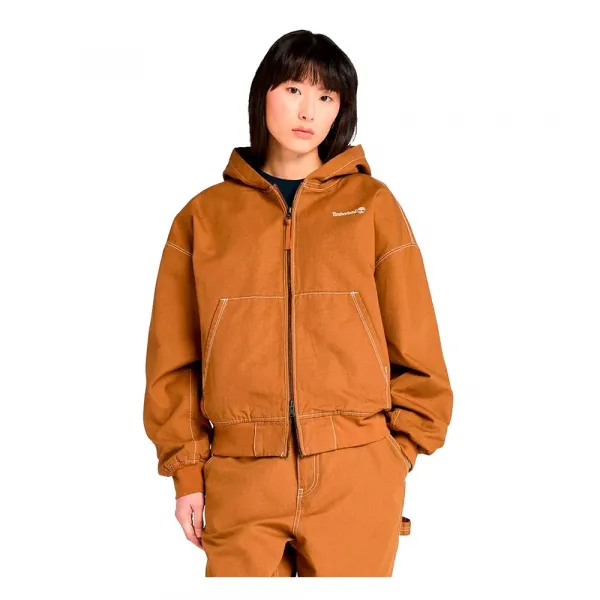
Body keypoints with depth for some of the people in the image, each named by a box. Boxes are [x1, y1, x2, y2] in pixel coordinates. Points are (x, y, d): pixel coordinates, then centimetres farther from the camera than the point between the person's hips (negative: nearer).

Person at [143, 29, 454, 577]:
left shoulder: (372, 203, 5)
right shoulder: (205, 214, 8)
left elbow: (415, 343, 5)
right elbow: (173, 357, 7)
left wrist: (398, 452, 1)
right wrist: (187, 469, 3)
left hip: (356, 477, 0)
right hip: (240, 476, 1)